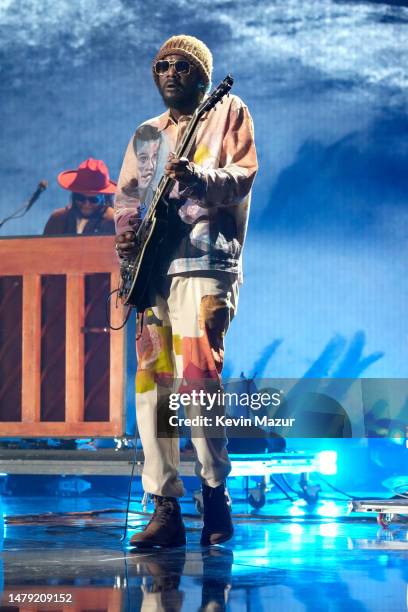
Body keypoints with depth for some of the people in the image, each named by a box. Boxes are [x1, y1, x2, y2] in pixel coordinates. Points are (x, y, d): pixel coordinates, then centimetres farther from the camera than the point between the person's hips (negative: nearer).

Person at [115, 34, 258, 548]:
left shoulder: (228, 112, 9)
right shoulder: (147, 134, 24)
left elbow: (242, 176, -4)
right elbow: (127, 192, 19)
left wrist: (197, 178, -23)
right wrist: (126, 231, -2)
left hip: (204, 261, -6)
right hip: (152, 268, 6)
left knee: (195, 375, -18)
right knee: (150, 381, -2)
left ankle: (215, 492, -3)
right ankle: (165, 509, -1)